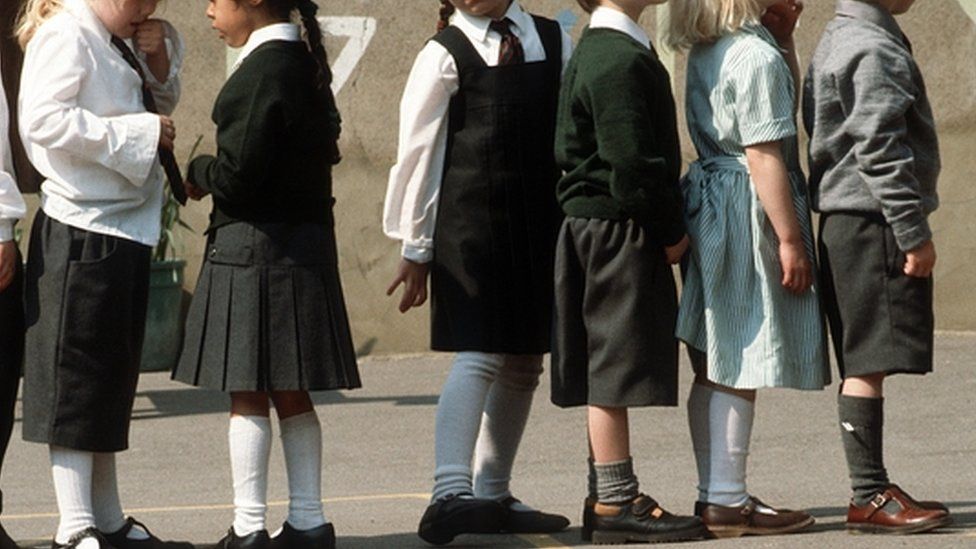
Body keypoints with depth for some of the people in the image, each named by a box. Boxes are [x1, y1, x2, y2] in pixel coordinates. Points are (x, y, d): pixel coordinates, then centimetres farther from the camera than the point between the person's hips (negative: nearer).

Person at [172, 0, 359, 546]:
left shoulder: (262, 69, -16)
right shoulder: (307, 64, 11)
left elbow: (239, 174, -21)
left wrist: (199, 173, 0)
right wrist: (216, 174, 14)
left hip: (256, 246, -9)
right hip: (303, 245, 9)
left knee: (248, 396, -2)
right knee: (292, 395, 13)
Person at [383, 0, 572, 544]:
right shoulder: (445, 55, -4)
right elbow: (419, 152, -2)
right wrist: (416, 247, -2)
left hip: (542, 227, 6)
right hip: (470, 227, -5)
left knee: (523, 363, 11)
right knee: (480, 356, -16)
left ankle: (493, 495, 21)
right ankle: (451, 493, -22)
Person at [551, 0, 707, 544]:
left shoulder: (601, 50, 16)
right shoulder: (620, 60, -17)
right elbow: (631, 161, -22)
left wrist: (668, 227, 17)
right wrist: (671, 232, -12)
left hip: (598, 229, 10)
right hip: (619, 231, -10)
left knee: (611, 372, 12)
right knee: (616, 365, -6)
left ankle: (610, 498, 17)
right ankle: (616, 503, -3)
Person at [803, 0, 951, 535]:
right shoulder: (875, 50, -15)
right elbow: (879, 150, -20)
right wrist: (915, 234, -17)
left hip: (844, 218, 10)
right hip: (873, 222, -10)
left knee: (863, 364, 11)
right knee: (869, 364, -9)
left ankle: (872, 488, 15)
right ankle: (869, 497, -9)